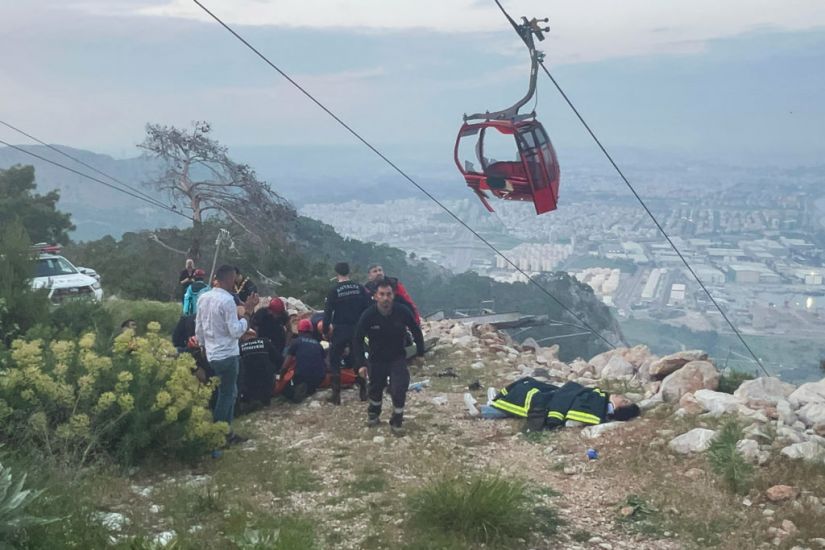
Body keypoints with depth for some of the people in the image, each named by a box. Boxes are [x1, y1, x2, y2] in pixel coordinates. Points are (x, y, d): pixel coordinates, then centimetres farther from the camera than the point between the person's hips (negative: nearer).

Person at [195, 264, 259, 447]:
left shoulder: (204, 298, 6)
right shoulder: (228, 300, -19)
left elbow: (198, 328, 12)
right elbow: (236, 331, -20)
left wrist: (204, 346, 24)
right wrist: (247, 312, -13)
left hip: (211, 354, 8)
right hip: (227, 355, -8)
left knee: (229, 392, 18)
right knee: (226, 394, 3)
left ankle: (226, 432, 21)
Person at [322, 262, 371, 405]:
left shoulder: (334, 291, -9)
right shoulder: (360, 288, 0)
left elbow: (328, 312, -9)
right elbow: (368, 309, 2)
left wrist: (325, 330, 1)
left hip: (340, 330, -3)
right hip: (357, 329, 3)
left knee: (335, 361, 7)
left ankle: (336, 394, 2)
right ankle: (363, 391, 16)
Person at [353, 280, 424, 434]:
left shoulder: (402, 311, -19)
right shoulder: (368, 315, -21)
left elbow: (416, 331, -1)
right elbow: (358, 340, -10)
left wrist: (420, 352, 2)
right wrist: (361, 364, -15)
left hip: (398, 358, -1)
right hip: (377, 359, 1)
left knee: (399, 389, -15)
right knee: (375, 388, 16)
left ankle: (396, 421, 6)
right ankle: (373, 414, 46)